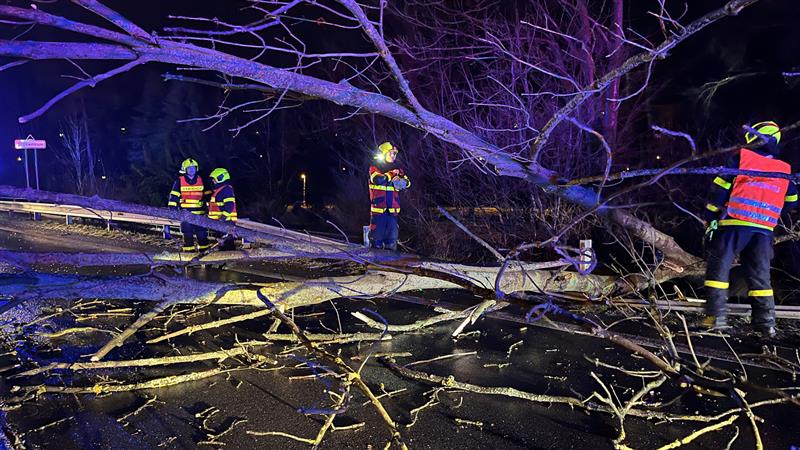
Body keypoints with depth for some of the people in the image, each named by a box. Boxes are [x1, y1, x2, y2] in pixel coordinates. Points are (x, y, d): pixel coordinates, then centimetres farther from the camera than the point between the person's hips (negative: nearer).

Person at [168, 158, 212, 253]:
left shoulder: (201, 180, 9)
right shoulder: (179, 181, 2)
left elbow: (207, 194, 15)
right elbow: (174, 195, 1)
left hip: (199, 212, 2)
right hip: (185, 212, -2)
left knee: (201, 232, 3)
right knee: (187, 233, 1)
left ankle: (204, 249, 12)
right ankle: (188, 250, 8)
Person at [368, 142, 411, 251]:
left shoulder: (396, 169, 15)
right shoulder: (374, 168, -1)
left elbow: (407, 183, 9)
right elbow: (378, 179, -22)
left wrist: (402, 181, -14)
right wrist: (392, 174, -13)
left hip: (393, 208, 5)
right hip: (378, 207, -5)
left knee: (392, 233, 7)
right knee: (377, 231, -1)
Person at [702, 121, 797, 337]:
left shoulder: (741, 157, 1)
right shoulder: (785, 169, 15)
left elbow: (720, 188, -3)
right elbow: (791, 201, 21)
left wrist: (710, 218, 2)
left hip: (735, 223, -4)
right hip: (765, 228, 4)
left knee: (719, 268, 0)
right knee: (760, 274, 11)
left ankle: (716, 316, -7)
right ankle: (766, 322, 10)